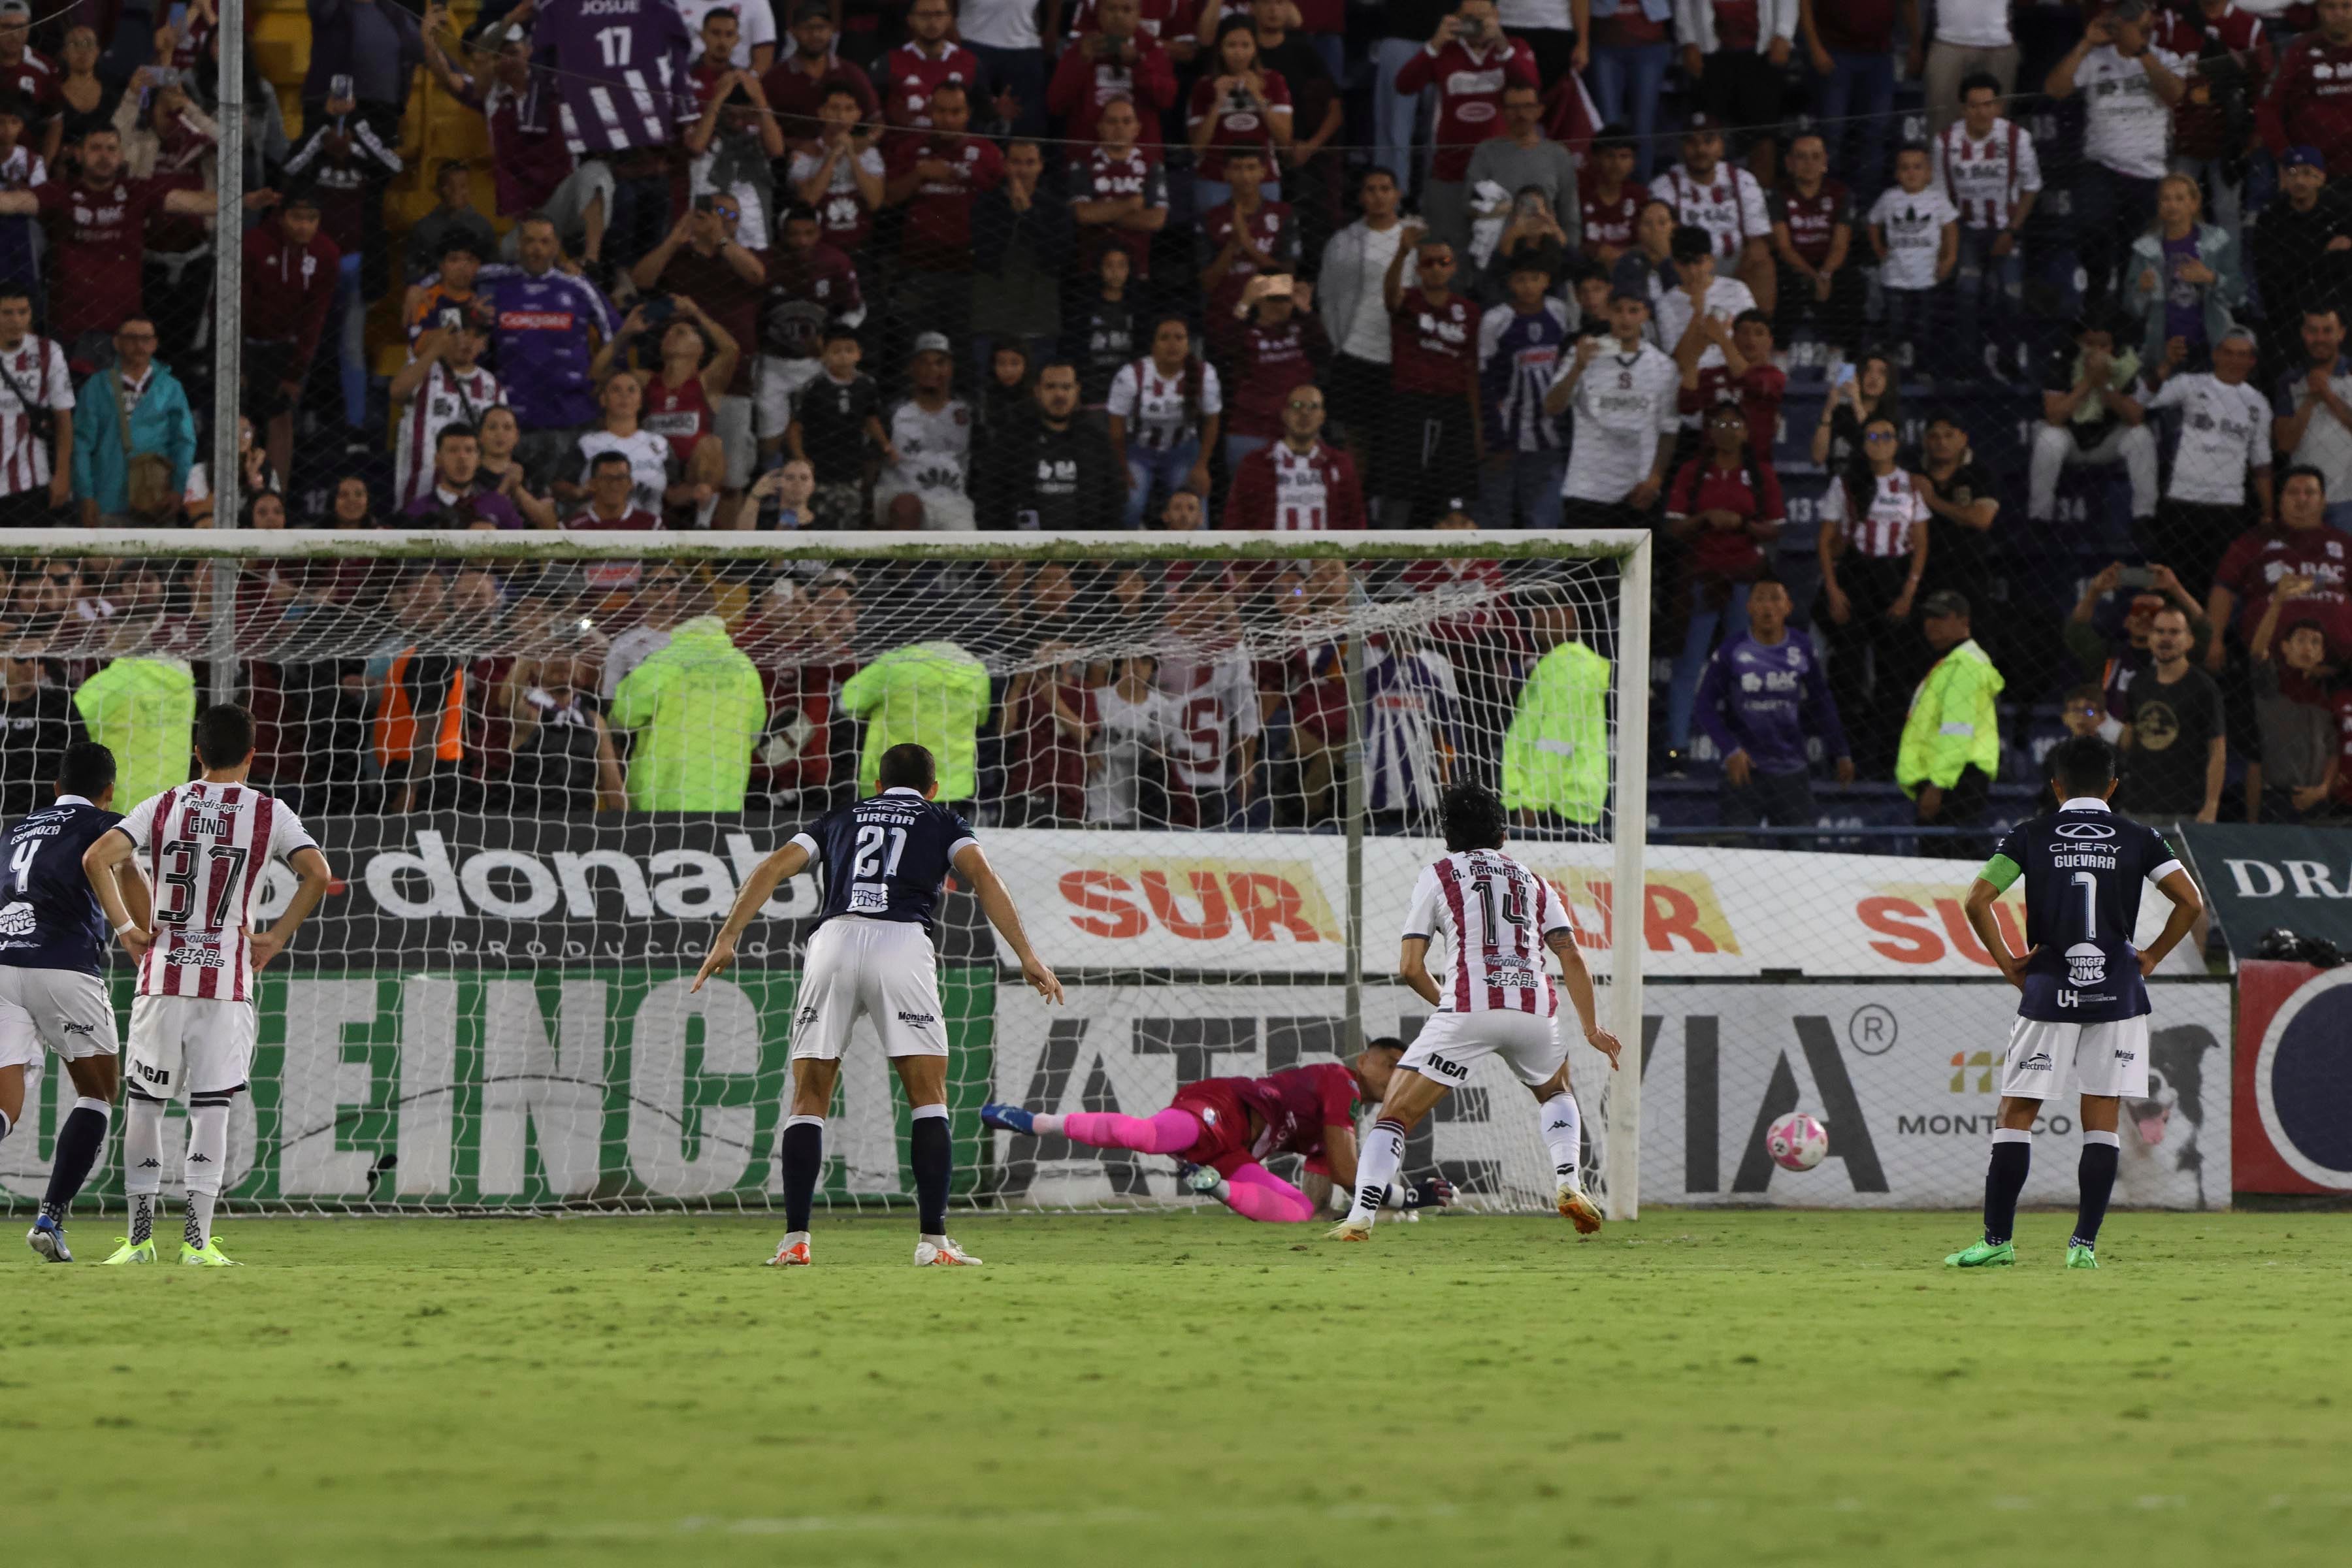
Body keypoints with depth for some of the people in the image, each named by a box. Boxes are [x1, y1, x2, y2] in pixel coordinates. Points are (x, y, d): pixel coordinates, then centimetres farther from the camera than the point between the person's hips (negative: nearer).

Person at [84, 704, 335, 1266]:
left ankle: (140, 1236, 9)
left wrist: (125, 927, -1)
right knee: (211, 1110, 1)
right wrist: (276, 938, -4)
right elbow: (317, 874, -12)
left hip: (161, 975, 1)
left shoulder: (164, 808, 3)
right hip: (228, 978, -1)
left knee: (144, 1106, 10)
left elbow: (97, 858, -8)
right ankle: (197, 1238, -6)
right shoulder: (270, 814, 1)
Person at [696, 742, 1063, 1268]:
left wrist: (728, 938, 13)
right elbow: (981, 877, 4)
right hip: (903, 943, -2)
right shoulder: (942, 822, 22)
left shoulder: (842, 818, 29)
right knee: (928, 1097, 4)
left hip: (833, 940, 2)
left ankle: (794, 1240, 2)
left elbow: (772, 869, 17)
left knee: (809, 1100, 10)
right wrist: (1026, 957, -1)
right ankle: (933, 1240, -5)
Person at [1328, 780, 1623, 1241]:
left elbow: (1410, 968, 9)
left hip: (1469, 1007, -3)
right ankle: (1569, 1182, 10)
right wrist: (1590, 1029, 17)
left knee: (1396, 1112, 3)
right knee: (1556, 1093, 34)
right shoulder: (1532, 881, 24)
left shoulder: (1438, 877, 14)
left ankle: (1360, 1218, -14)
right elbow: (1571, 958, 13)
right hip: (1534, 1007, 3)